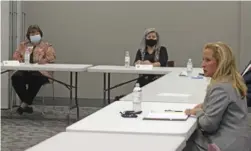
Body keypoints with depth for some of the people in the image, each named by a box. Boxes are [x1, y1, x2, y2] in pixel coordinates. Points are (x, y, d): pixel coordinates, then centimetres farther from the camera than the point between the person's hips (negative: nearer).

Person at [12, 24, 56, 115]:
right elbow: (16, 55, 15)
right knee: (16, 77, -30)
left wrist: (41, 61, -23)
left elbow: (51, 57, -3)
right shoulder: (23, 45, 22)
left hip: (40, 71, -3)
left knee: (35, 78, -38)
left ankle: (25, 104, -26)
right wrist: (20, 60, -9)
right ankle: (26, 103, -25)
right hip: (25, 70, 3)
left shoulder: (46, 46, 11)